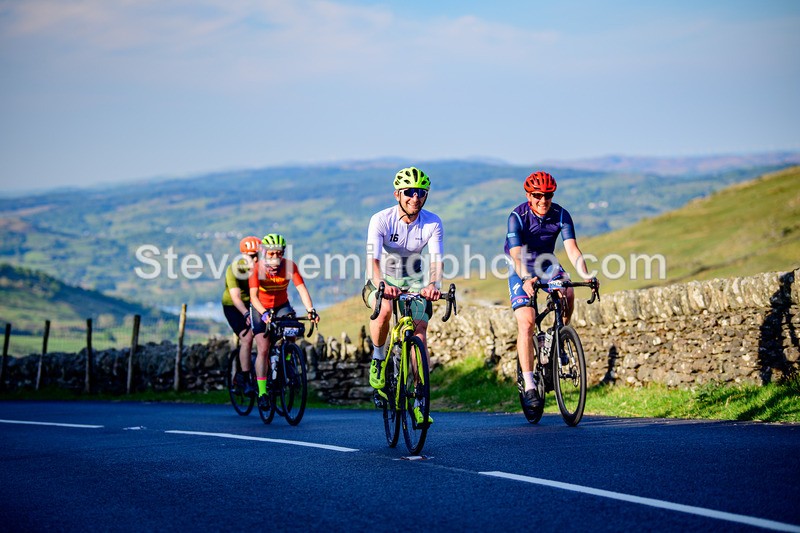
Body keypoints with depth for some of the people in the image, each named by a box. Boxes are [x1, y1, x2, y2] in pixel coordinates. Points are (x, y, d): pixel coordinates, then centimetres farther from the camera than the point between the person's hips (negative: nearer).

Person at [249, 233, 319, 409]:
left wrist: (310, 310, -40)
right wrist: (264, 313, -48)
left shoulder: (289, 266, -20)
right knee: (263, 350, -12)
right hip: (261, 308, -2)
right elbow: (253, 295, -32)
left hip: (281, 306, 2)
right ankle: (262, 393, -9)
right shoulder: (257, 268, -24)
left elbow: (301, 288, -26)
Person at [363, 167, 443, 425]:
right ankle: (378, 359, -7)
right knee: (385, 308, -35)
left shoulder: (433, 223, -16)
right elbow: (372, 258, -34)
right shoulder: (381, 220, -22)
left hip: (413, 282, 2)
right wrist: (382, 284, -54)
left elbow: (436, 259, -28)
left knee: (419, 331, -14)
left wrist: (434, 284, -50)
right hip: (383, 281, -2)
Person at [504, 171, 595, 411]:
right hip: (521, 269, -3)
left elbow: (572, 249, -25)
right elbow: (517, 255, -34)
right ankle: (529, 386, -18)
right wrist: (526, 279, -53)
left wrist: (585, 276, -42)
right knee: (526, 322, -18)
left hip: (546, 264, 3)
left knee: (568, 294, -28)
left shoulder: (561, 215, -16)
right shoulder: (518, 217, -24)